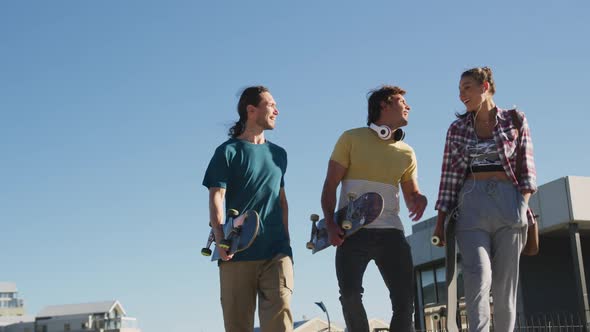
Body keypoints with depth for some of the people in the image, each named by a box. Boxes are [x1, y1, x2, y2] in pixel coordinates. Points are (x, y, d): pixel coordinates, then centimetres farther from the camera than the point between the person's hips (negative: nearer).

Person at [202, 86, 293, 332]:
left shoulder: (278, 154, 19)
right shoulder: (228, 151, 4)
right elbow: (216, 198, -5)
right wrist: (221, 240, -18)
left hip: (276, 251, 3)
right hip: (238, 252, -3)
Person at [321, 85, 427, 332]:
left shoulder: (406, 152, 16)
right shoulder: (351, 139, 5)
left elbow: (411, 194, 20)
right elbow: (330, 185, 2)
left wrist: (418, 200, -6)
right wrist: (330, 224, -12)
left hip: (391, 232, 4)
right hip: (352, 231, -3)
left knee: (404, 299, -2)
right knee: (350, 296, -12)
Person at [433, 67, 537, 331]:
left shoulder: (515, 120, 9)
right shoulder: (457, 129, 13)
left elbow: (526, 167, 5)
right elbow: (449, 176, 10)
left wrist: (523, 205, -7)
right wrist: (440, 220, 5)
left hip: (509, 201, 0)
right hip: (471, 203, 0)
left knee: (505, 284, 0)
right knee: (478, 277, -17)